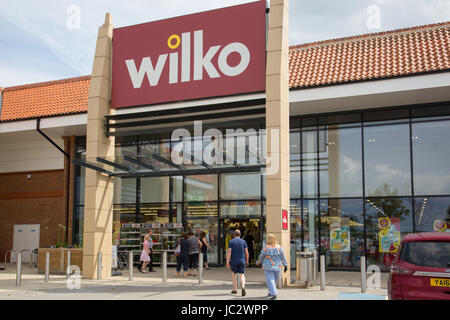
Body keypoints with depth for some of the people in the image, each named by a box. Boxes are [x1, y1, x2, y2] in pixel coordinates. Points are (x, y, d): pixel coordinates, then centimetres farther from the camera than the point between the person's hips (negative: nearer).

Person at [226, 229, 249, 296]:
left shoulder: (231, 242, -3)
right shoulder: (243, 242, 2)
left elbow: (229, 251, -12)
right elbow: (246, 252, 1)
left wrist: (227, 261, -11)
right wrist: (247, 261, 12)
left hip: (233, 261, -1)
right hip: (242, 261, 1)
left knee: (234, 275, 17)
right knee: (242, 275, 3)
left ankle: (235, 289, 23)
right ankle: (243, 287, -22)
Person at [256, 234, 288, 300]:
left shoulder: (266, 247, -9)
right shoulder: (279, 247, -1)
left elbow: (261, 256, -2)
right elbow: (283, 257, 0)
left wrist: (258, 262, 15)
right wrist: (285, 265, 6)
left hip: (268, 266, -3)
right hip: (277, 266, 4)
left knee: (270, 280, -4)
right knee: (274, 280, 18)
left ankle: (274, 294, -18)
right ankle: (271, 292, 32)